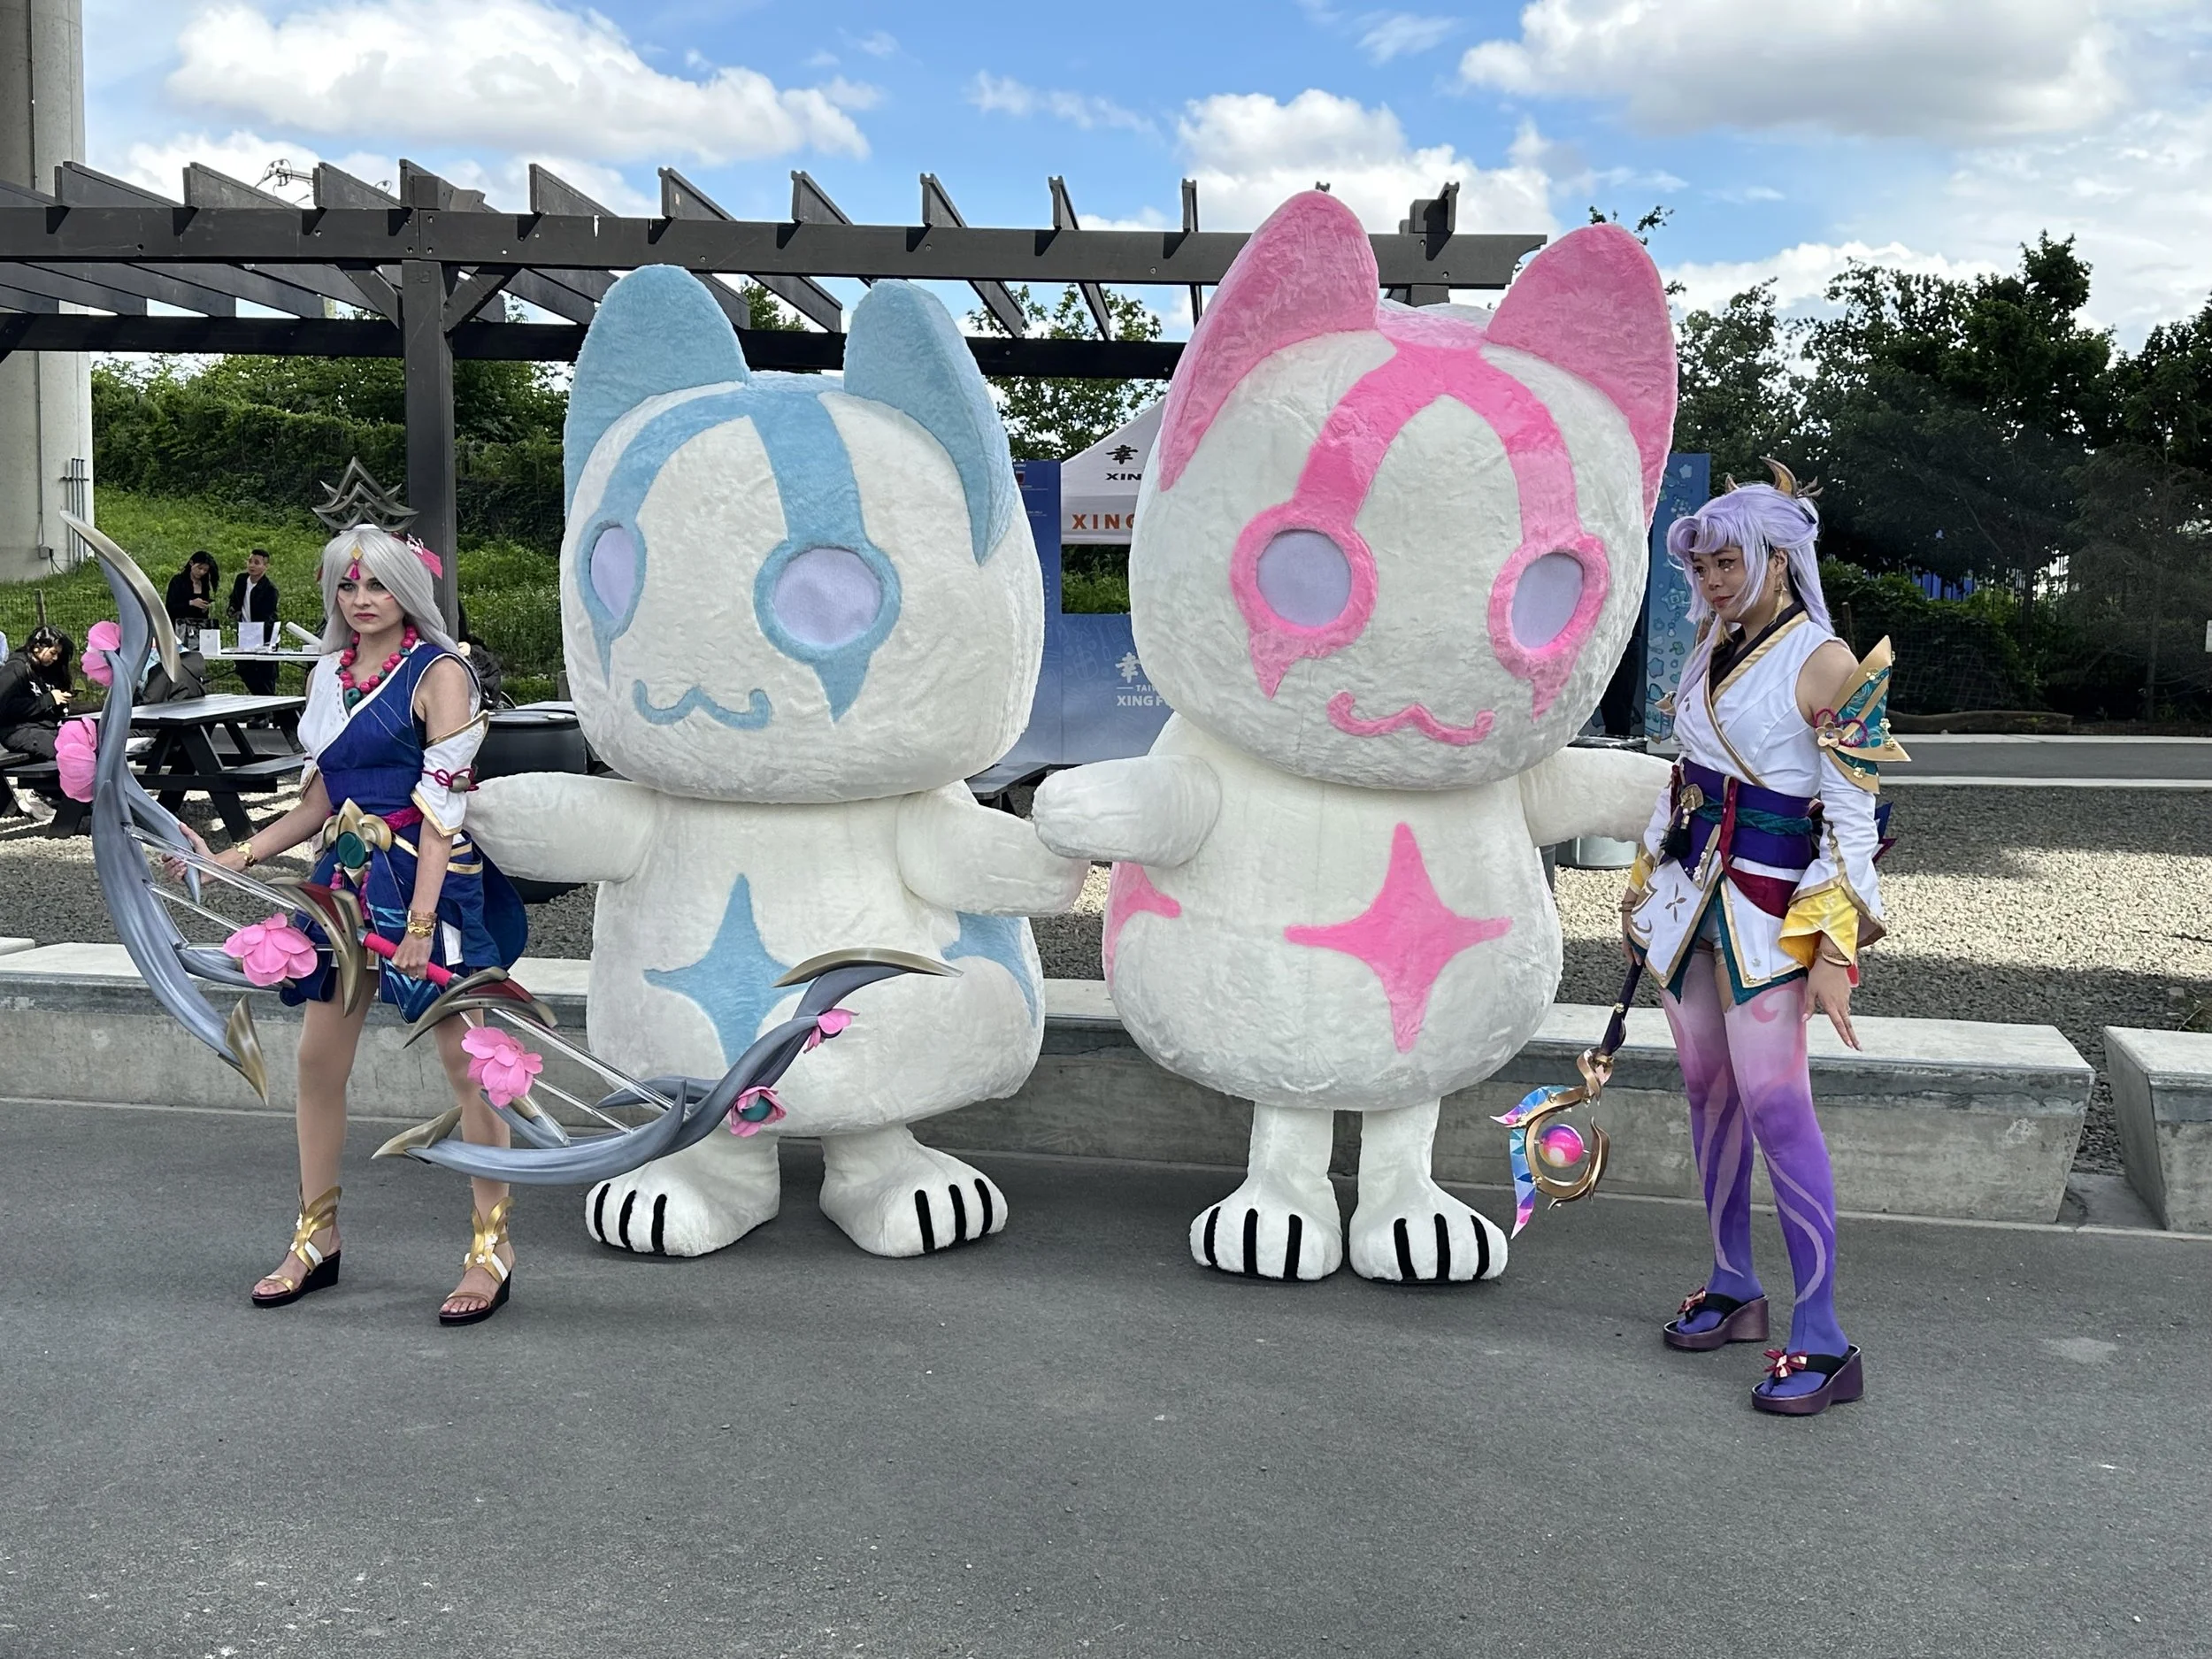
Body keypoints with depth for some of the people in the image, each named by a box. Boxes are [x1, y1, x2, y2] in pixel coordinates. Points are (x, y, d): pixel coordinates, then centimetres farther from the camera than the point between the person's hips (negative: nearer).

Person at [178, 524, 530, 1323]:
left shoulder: (438, 672, -6)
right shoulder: (330, 674, 13)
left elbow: (442, 807, -13)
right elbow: (323, 800, 19)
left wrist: (421, 921, -18)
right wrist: (229, 858, 12)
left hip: (429, 879, -7)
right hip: (348, 880, 7)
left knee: (466, 1060, -4)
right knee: (318, 1057, 9)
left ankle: (492, 1246, 6)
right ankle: (315, 1238, 25)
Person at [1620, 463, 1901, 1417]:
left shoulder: (1827, 664, -11)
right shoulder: (1713, 645, 11)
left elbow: (1853, 821, -13)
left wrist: (1835, 952, -18)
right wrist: (1644, 887, 20)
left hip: (1770, 900, -7)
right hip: (1689, 886, 7)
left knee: (1774, 1103, -10)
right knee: (1708, 1089, 11)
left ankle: (1823, 1344, -3)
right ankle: (1734, 1290, 25)